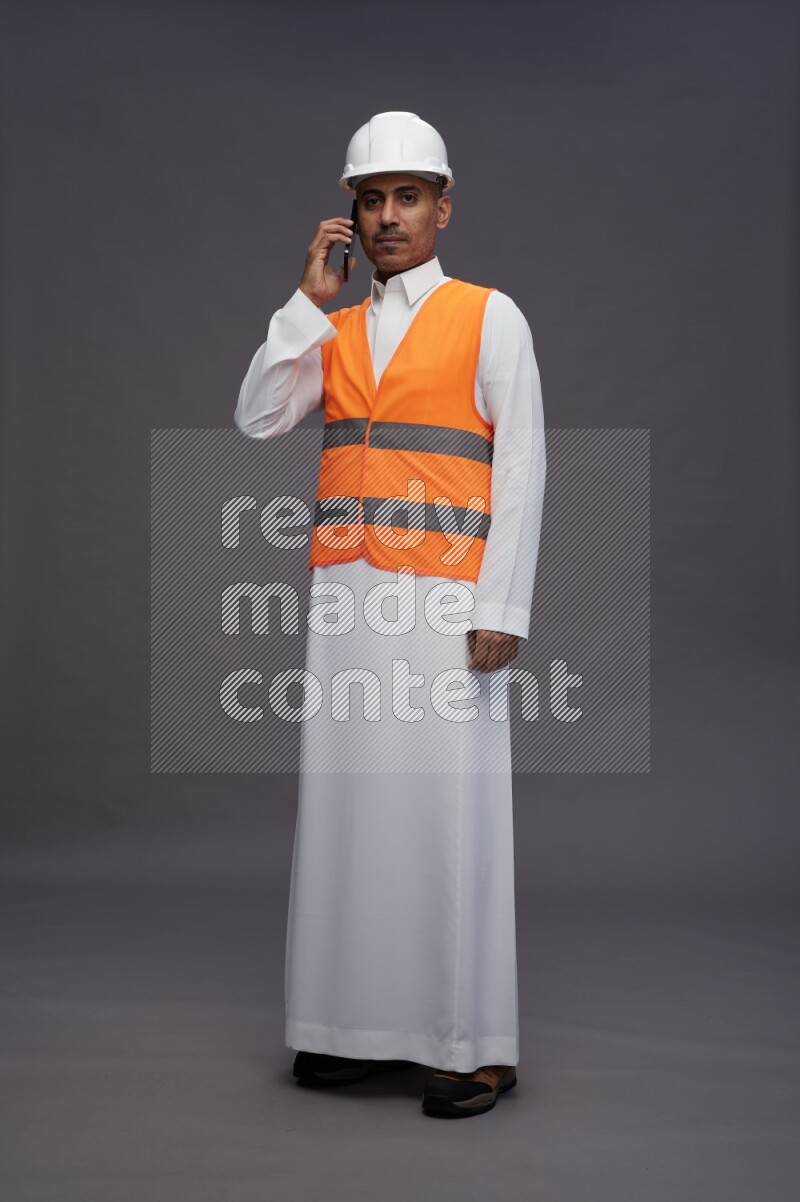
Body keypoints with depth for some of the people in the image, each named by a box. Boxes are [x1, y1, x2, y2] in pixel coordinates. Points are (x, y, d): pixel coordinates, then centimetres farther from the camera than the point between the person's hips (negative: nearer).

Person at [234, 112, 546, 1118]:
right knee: (346, 801, 4)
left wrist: (500, 609, -10)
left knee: (449, 809, -4)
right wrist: (309, 299, 2)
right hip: (346, 593, 5)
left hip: (444, 597, -4)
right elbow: (257, 420, 4)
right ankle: (358, 1024, 14)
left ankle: (474, 1043, 5)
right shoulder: (333, 330, 17)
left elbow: (520, 469, -2)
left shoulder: (489, 317, 4)